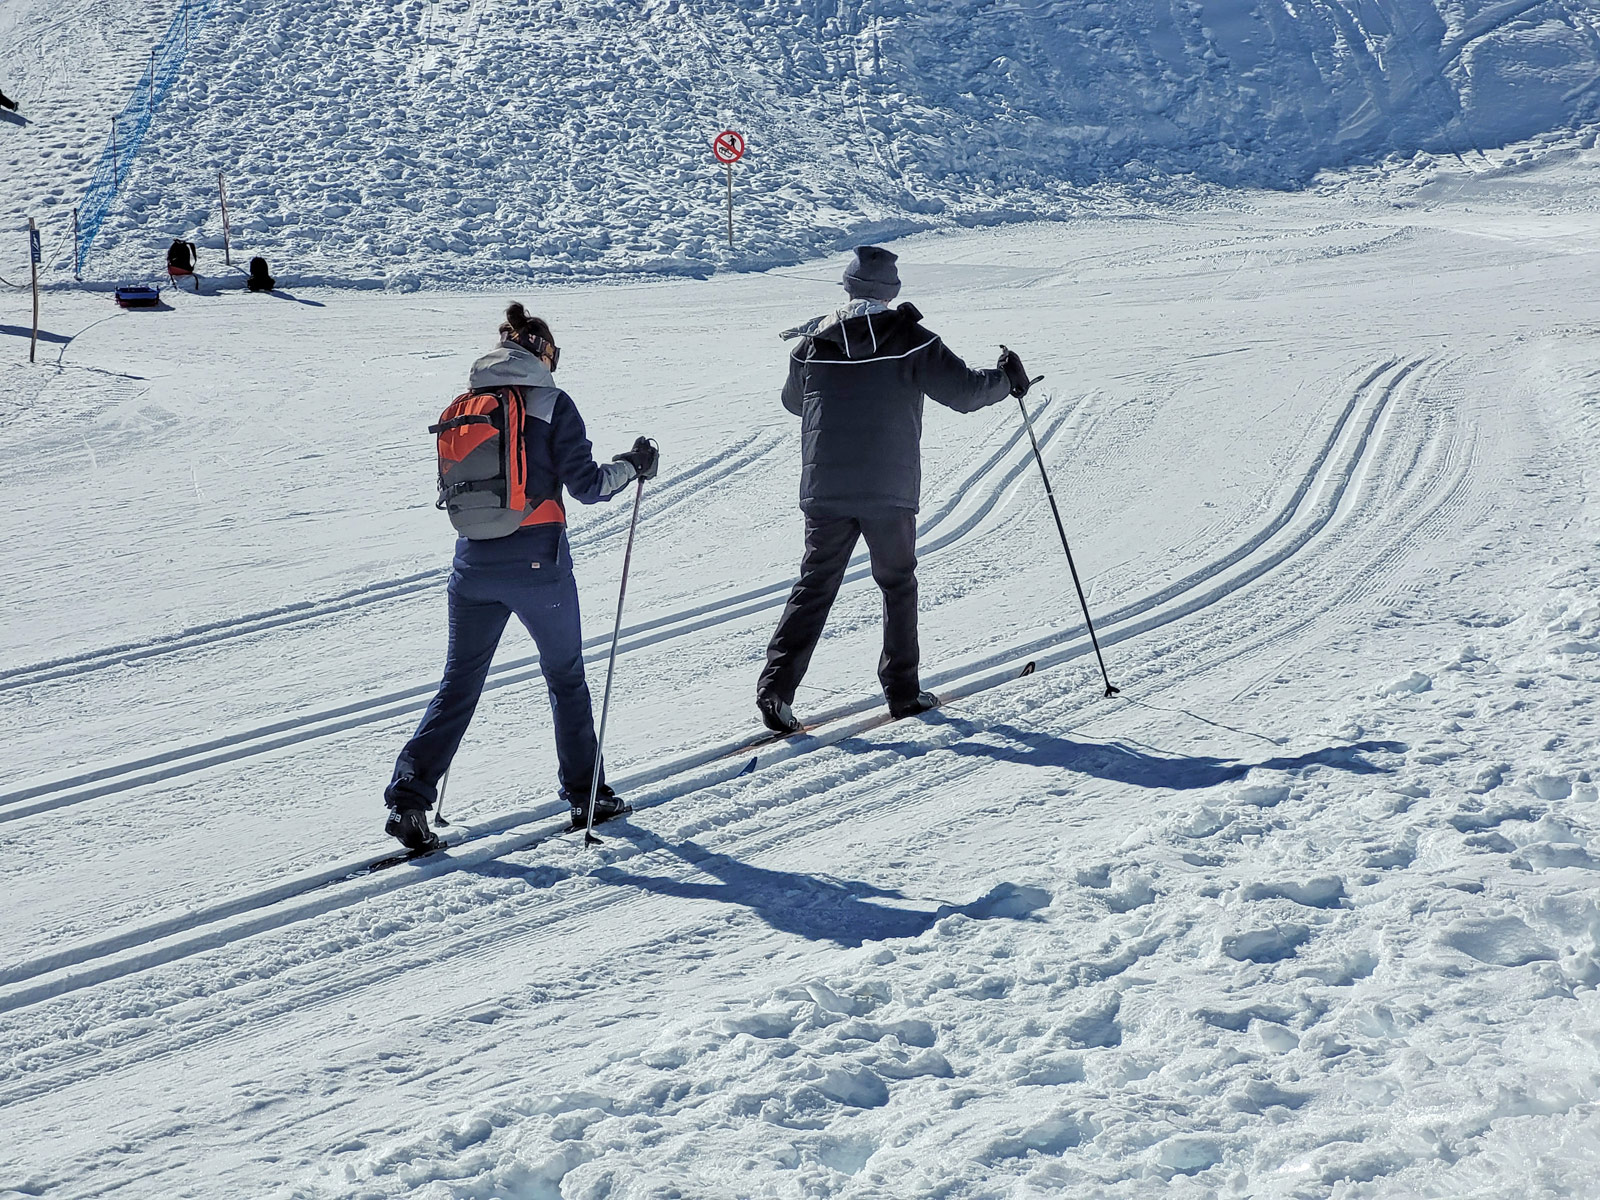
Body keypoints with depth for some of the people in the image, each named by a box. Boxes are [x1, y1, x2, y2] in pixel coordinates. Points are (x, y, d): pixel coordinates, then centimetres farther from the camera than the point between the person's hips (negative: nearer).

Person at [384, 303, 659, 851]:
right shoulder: (551, 404, -6)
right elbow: (585, 485, -8)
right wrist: (633, 466, 9)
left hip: (474, 560, 4)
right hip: (537, 561, -3)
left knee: (459, 684, 9)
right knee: (565, 677, 15)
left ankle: (409, 798, -2)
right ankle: (585, 794, 22)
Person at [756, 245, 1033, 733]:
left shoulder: (814, 343, 5)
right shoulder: (911, 341, -5)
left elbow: (793, 401, 21)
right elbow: (964, 390, -6)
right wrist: (1007, 379, 14)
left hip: (824, 488, 2)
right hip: (889, 491, -2)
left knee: (815, 586, 6)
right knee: (897, 584, 14)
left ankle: (777, 685, -8)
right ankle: (902, 689, 16)